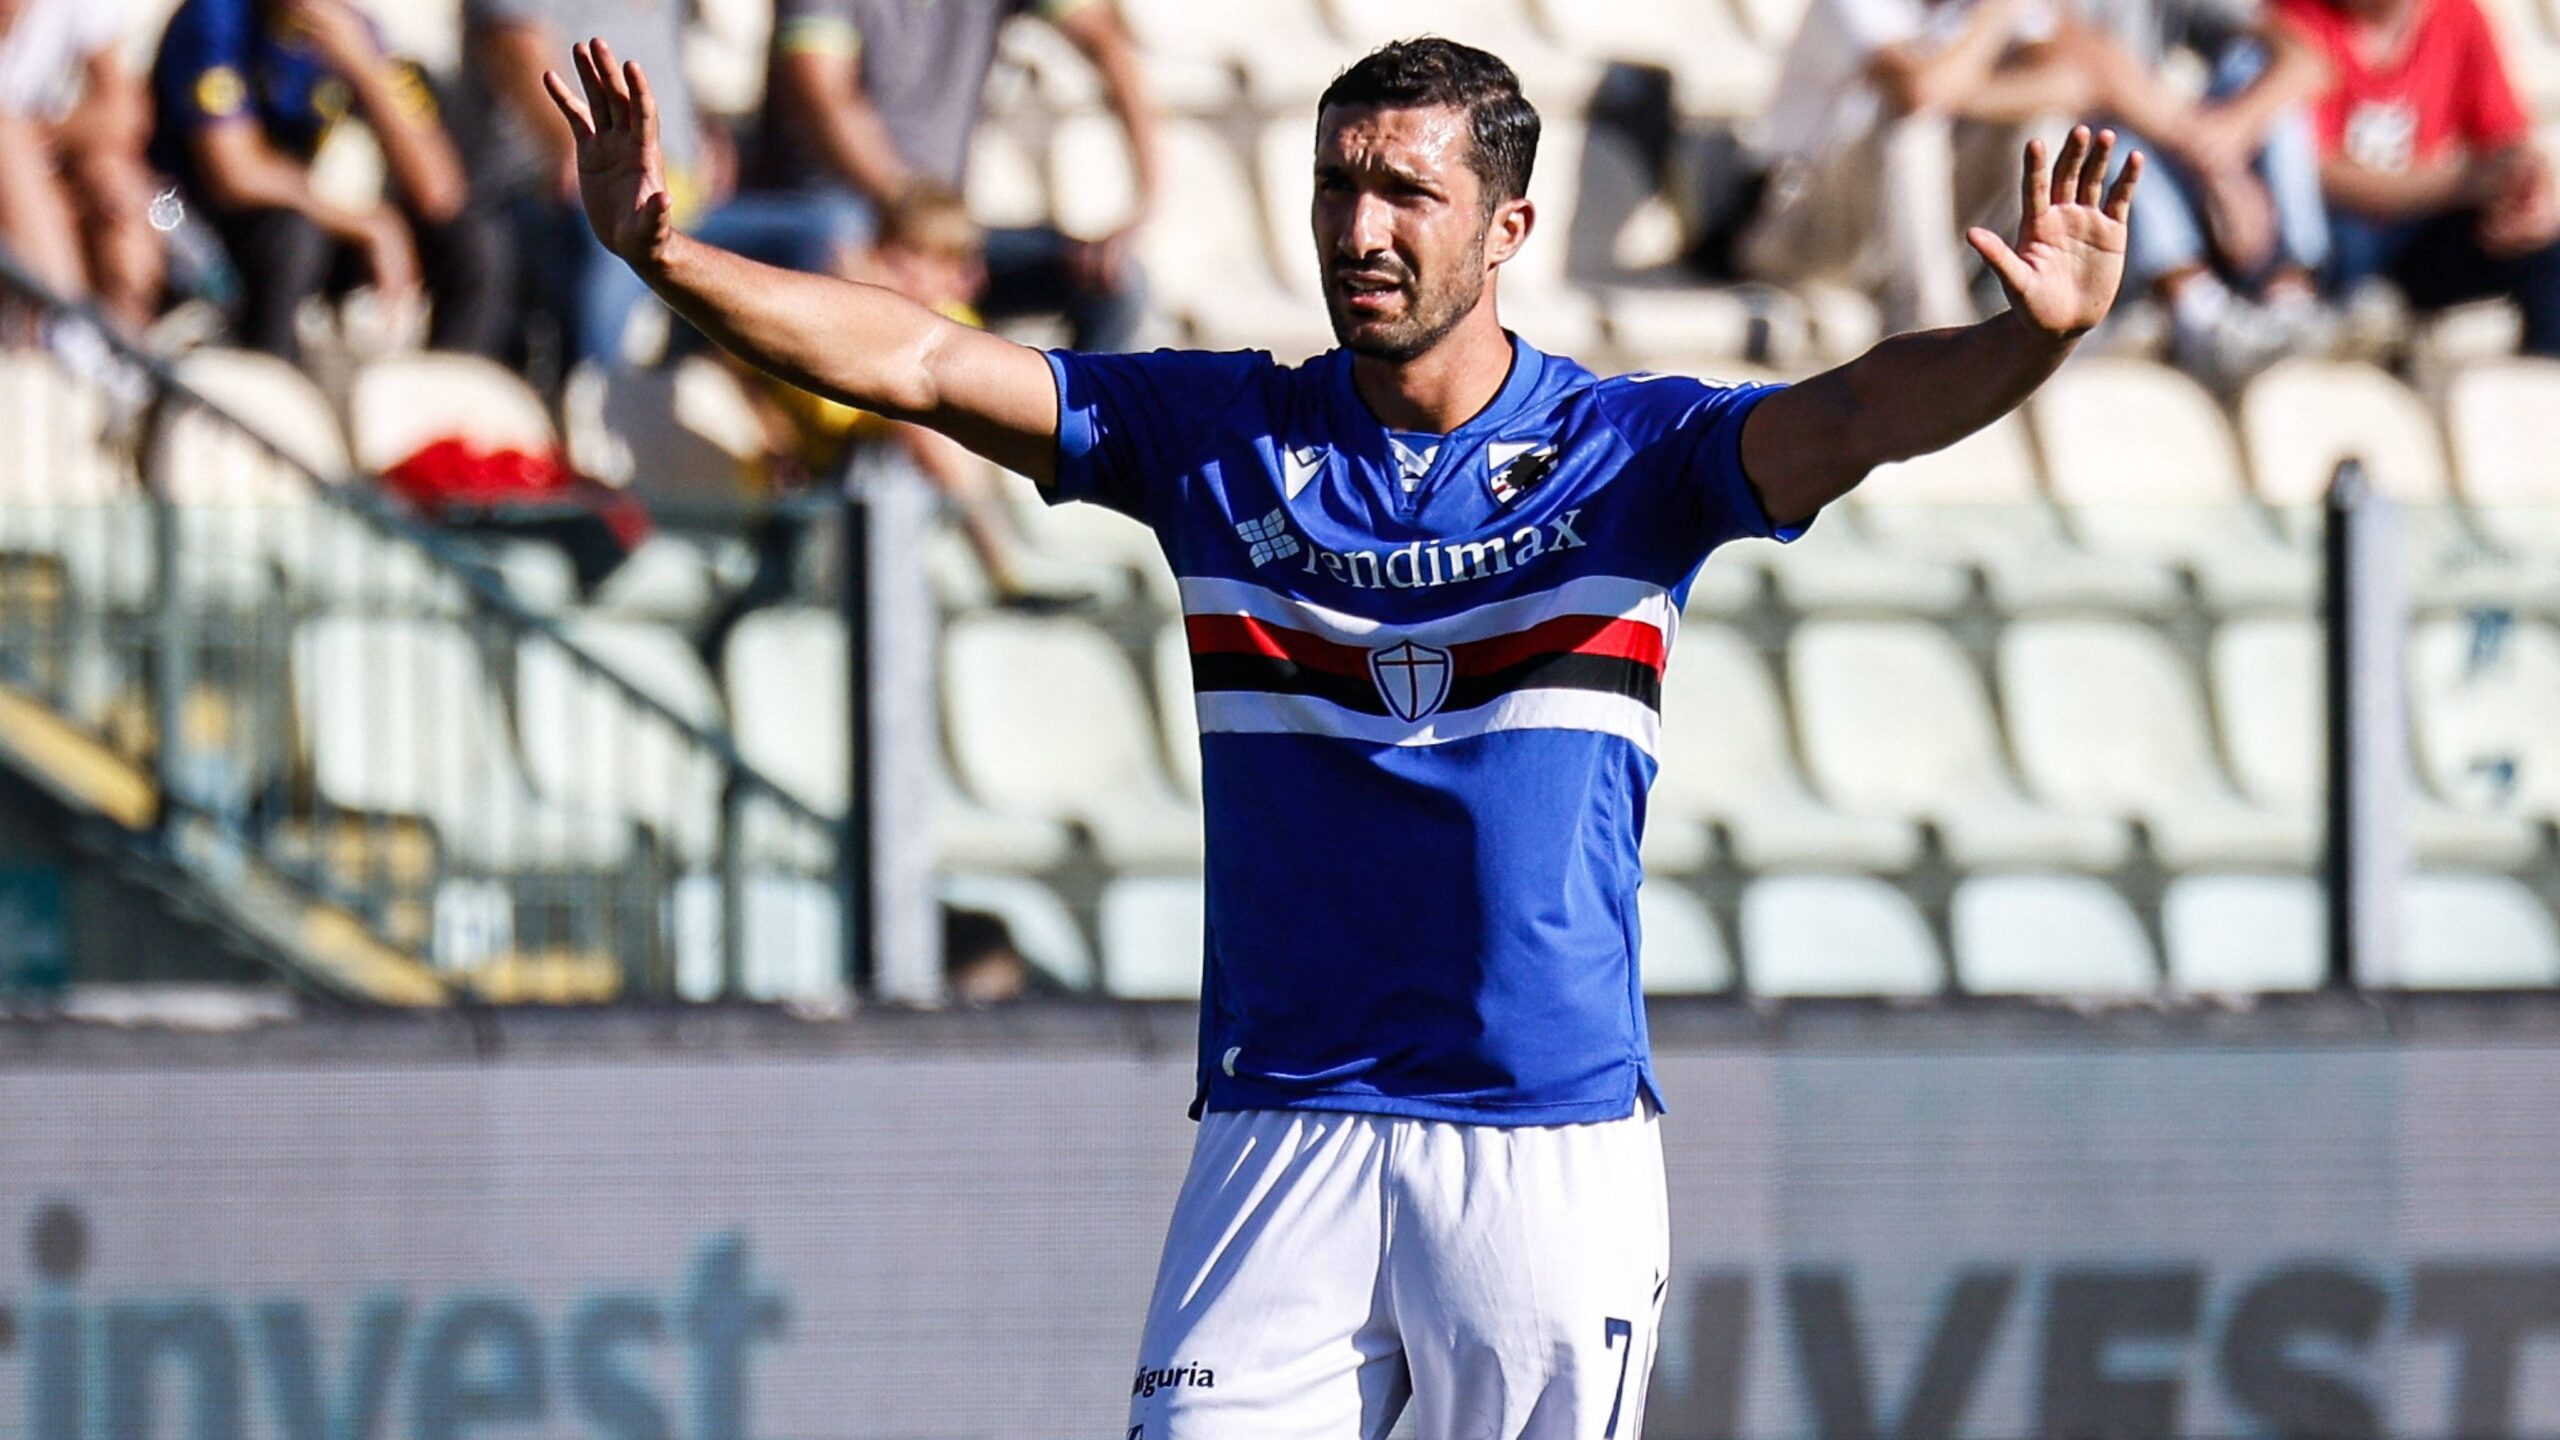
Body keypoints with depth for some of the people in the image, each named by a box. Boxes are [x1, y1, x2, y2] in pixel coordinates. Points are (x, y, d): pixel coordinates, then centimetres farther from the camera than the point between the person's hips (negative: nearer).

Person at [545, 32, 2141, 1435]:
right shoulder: (1222, 435, 7)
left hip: (1557, 1144, -2)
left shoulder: (1624, 452, 1)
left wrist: (2028, 343, -37)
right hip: (1283, 1142, 2)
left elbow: (1856, 415, -16)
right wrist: (663, 252, -12)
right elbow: (924, 364, 1)